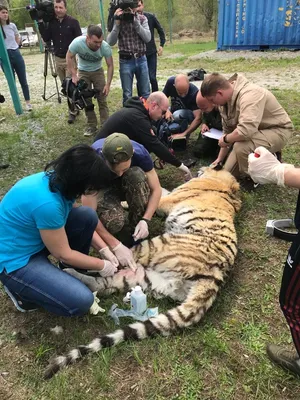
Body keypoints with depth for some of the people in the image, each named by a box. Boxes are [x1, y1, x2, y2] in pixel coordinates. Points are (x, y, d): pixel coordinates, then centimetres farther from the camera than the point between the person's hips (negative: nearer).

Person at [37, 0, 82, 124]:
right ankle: (74, 107, 24)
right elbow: (46, 39, -2)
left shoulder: (73, 21, -8)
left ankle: (72, 111, 3)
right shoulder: (51, 22, 4)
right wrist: (40, 22, -10)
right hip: (58, 59, 5)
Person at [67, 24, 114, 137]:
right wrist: (74, 75, -23)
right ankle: (92, 126, 9)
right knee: (86, 100, 1)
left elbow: (110, 66, -19)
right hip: (83, 72, 0)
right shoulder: (77, 42, -31)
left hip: (98, 72, 0)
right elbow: (69, 57, -15)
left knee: (102, 99, -6)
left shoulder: (105, 47, -30)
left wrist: (108, 84, -25)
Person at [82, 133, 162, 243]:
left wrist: (145, 220, -33)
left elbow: (156, 189, -20)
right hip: (104, 188, -2)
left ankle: (136, 231, -18)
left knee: (137, 175, -35)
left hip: (129, 186, 2)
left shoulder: (139, 153, -32)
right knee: (113, 221, -35)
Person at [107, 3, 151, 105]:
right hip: (126, 61, -2)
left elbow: (148, 38, -11)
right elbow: (110, 42, -9)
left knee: (146, 94, 8)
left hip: (141, 60, 2)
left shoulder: (142, 19, 3)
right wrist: (117, 22, -17)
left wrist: (135, 21, -16)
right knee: (127, 95, 3)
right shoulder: (118, 19, -1)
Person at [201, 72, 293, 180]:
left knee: (241, 147, -37)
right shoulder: (226, 99, -4)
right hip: (255, 132, 9)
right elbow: (228, 130, 6)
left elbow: (246, 130, -44)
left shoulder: (249, 95, -32)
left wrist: (225, 139, -24)